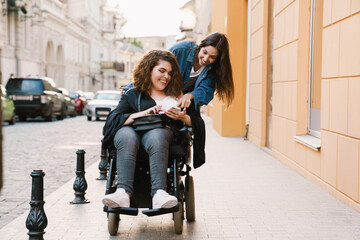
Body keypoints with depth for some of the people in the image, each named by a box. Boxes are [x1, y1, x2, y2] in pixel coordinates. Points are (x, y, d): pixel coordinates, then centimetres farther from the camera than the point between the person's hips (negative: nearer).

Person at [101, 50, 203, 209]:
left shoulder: (176, 97, 31)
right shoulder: (133, 94, 26)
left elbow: (196, 122, 23)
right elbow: (113, 119, 9)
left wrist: (183, 117, 1)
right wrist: (142, 114, -4)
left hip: (162, 131, 0)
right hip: (132, 129, 0)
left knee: (156, 137, -38)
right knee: (127, 138, -37)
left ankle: (159, 193, -56)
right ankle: (123, 192, -53)